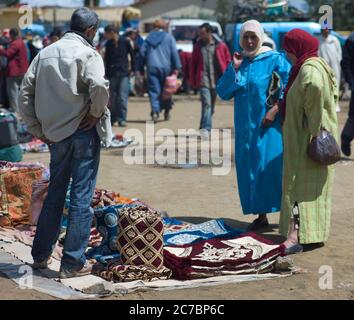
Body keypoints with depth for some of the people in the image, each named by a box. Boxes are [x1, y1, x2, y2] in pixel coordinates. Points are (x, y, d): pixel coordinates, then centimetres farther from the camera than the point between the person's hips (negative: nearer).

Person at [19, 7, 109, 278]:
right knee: (81, 197, 1)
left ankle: (41, 255, 26)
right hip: (82, 133, -6)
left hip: (55, 134, 6)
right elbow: (99, 86, -28)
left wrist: (37, 129, 9)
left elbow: (25, 95, 6)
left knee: (55, 193, 19)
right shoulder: (87, 53, -8)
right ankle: (72, 263, 3)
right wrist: (96, 113, -11)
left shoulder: (45, 53, 9)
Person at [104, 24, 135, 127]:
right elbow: (107, 60, 10)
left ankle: (122, 119, -3)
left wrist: (133, 69, 3)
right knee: (113, 97, 5)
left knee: (123, 97, -7)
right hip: (112, 74, 3)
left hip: (124, 73, -3)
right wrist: (107, 74, 6)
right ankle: (113, 118, 16)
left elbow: (132, 55, 5)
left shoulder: (125, 41, -3)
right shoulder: (108, 44, 6)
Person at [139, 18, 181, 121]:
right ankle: (167, 110, 14)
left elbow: (142, 52, 9)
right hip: (165, 67, -1)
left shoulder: (149, 38, 11)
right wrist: (177, 67, -6)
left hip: (152, 67, 1)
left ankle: (155, 111, -16)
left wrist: (141, 68, 13)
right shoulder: (169, 38, 4)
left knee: (154, 90, -2)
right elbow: (174, 53, -5)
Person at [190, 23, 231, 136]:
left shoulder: (220, 46, 2)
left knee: (212, 105, 10)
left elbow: (228, 62, 6)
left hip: (216, 80, 2)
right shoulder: (198, 46, 5)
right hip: (203, 79, -2)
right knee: (206, 103, -16)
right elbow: (193, 64, 9)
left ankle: (204, 127, 24)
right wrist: (192, 81, 6)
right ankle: (206, 128, -21)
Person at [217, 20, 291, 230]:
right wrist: (234, 69, -6)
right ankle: (261, 215, 13)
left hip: (269, 125, -5)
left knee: (272, 165, -10)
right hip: (246, 126, 5)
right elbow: (223, 93, 4)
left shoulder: (274, 59, -5)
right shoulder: (238, 62, 10)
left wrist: (275, 110, -17)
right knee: (250, 169, 5)